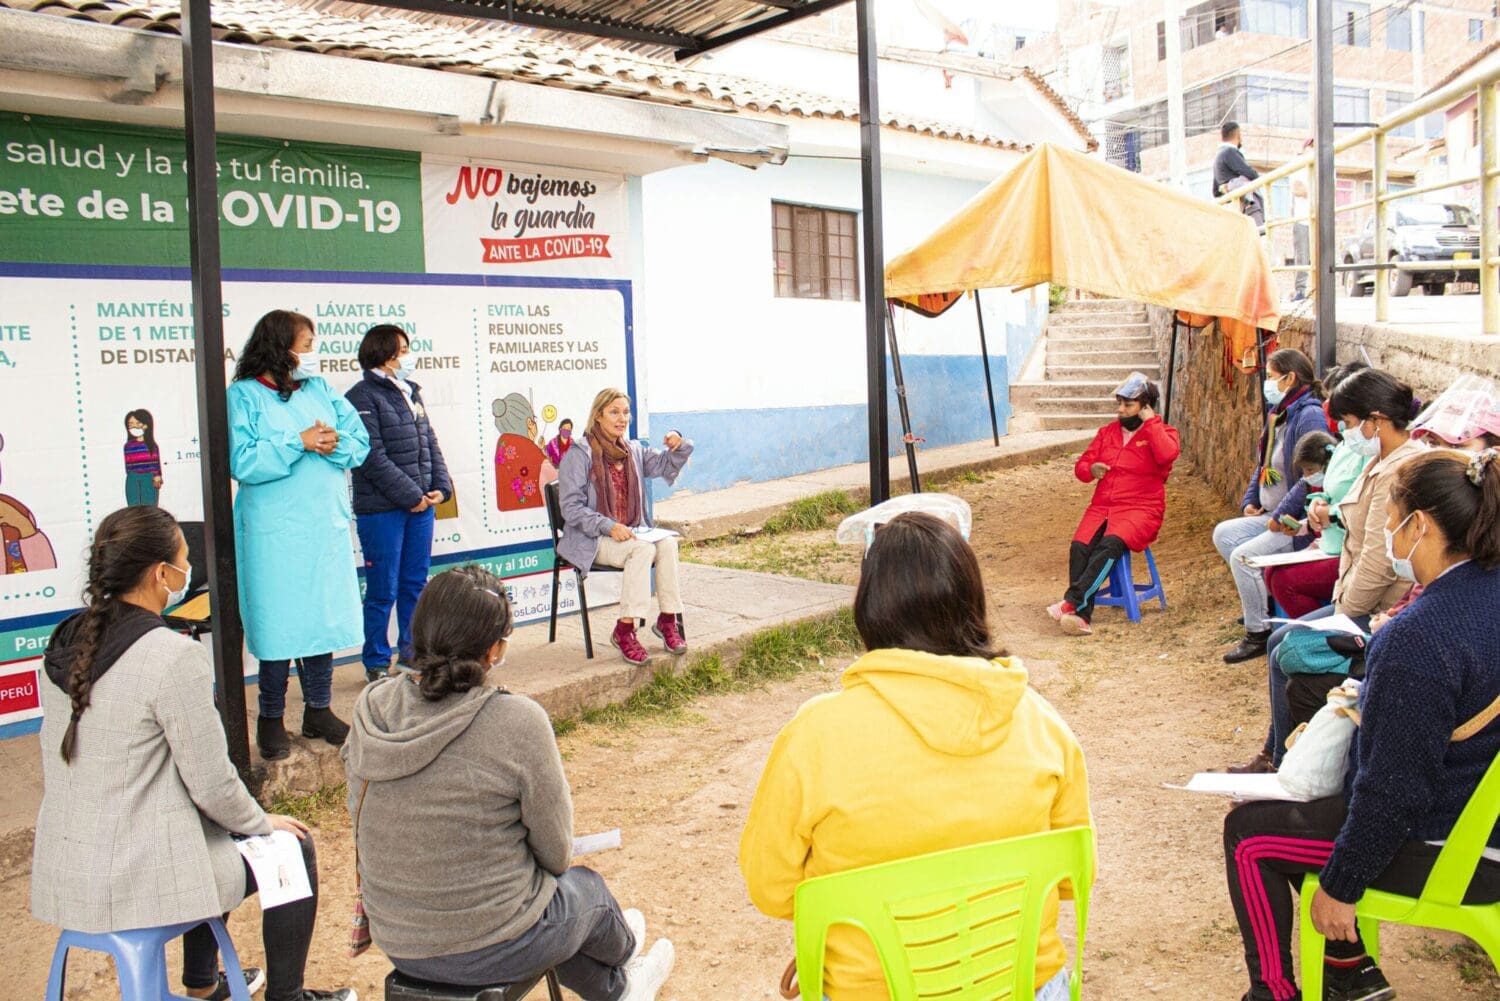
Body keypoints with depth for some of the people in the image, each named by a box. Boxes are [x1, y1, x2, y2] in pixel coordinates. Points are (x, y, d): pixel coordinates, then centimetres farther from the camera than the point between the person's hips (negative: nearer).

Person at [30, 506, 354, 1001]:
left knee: (205, 820, 34)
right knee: (293, 849, 13)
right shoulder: (174, 655, -23)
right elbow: (212, 783, -17)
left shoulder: (67, 641, 1)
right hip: (138, 879, -8)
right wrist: (262, 822, 3)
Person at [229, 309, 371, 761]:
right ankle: (271, 719, 15)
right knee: (279, 622, 0)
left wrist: (334, 444, -13)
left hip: (327, 525, 5)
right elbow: (242, 462, -16)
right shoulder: (244, 396, -5)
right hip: (276, 531, -5)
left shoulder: (320, 389, 11)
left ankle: (318, 711, 24)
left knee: (325, 617, 11)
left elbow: (360, 441, 7)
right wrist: (300, 443, -18)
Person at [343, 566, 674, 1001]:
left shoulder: (370, 708, -9)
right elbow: (556, 854, -14)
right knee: (587, 887, 28)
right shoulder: (517, 721, -25)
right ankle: (623, 948, 62)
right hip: (492, 950, -5)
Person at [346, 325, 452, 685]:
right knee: (383, 590, 0)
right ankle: (376, 663, 12)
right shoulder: (362, 397, -9)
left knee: (416, 584, 13)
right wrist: (412, 496, -14)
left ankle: (412, 653, 25)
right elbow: (373, 458, -15)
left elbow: (430, 443, 15)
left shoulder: (411, 393, 14)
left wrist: (440, 487, 1)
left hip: (421, 505, 7)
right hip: (381, 510, -7)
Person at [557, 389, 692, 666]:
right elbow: (571, 507, -13)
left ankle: (667, 620, -16)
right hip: (591, 540, -6)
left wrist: (678, 445, -8)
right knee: (643, 549, -32)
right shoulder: (580, 454, -8)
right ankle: (624, 631, -28)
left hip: (630, 532, 6)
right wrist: (608, 526, -25)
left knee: (668, 543, -24)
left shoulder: (633, 450, 14)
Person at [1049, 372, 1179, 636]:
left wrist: (1150, 422, -8)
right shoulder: (1108, 432, 18)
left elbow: (1167, 454, -19)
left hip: (1140, 508, -4)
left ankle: (1072, 602, -35)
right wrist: (1091, 470, -4)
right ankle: (1082, 616, -31)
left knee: (1110, 545, -34)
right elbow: (1080, 465, 20)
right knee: (1080, 546, -26)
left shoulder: (1162, 432, 5)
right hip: (1103, 505, 4)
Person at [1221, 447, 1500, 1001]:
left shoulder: (1418, 636, -31)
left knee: (1247, 832, 5)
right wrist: (1373, 704, 17)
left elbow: (1395, 792, -26)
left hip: (1452, 852, -9)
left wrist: (1341, 885, -15)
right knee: (1296, 805, 24)